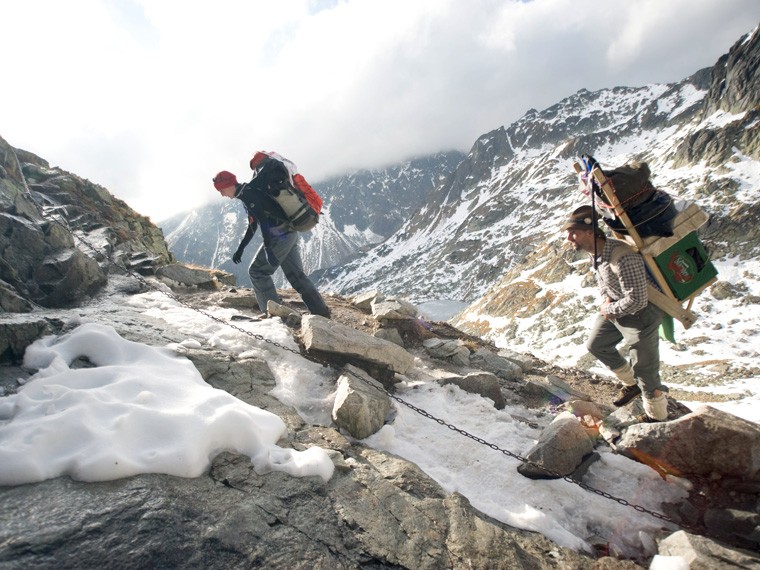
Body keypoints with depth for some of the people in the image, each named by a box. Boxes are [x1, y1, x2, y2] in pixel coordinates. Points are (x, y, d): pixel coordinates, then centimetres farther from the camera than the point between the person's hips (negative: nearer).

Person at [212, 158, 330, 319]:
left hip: (280, 236, -10)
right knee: (296, 275, 11)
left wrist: (268, 249, -29)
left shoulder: (247, 193, -10)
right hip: (290, 234, 10)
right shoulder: (250, 191, 20)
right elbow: (253, 226, 26)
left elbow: (263, 220, -23)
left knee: (257, 271, 1)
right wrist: (240, 249, 28)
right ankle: (321, 312, 13)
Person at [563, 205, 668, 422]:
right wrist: (605, 299, -2)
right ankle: (632, 384, 41)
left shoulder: (623, 258, -36)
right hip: (613, 308, 9)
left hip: (640, 314, -9)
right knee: (596, 346, 21)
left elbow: (636, 301, -33)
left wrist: (609, 310, -18)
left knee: (644, 369, 3)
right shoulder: (596, 250, -6)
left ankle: (657, 417, 26)